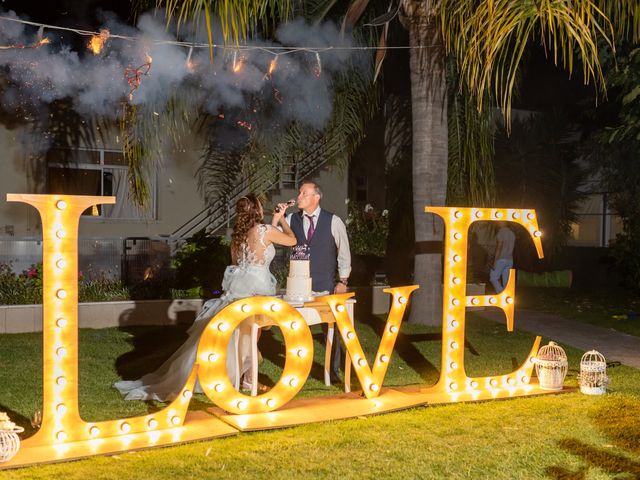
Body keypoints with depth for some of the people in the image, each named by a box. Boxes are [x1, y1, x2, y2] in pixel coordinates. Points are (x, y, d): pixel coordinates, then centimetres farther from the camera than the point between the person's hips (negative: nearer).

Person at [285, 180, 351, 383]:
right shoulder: (291, 220, 2)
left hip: (326, 285, -2)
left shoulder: (333, 221, -5)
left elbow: (344, 252, 1)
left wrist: (343, 280, -1)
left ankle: (334, 370, 20)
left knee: (331, 327, 5)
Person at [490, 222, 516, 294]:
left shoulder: (500, 233, -14)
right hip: (510, 260, 8)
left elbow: (499, 249, -19)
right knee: (505, 281, 8)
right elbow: (511, 249, 16)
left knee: (493, 278, 0)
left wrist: (494, 262, -17)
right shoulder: (512, 234, 12)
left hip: (501, 260, -8)